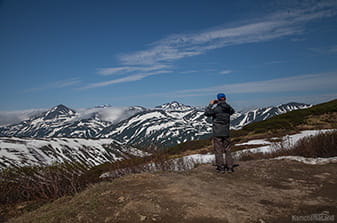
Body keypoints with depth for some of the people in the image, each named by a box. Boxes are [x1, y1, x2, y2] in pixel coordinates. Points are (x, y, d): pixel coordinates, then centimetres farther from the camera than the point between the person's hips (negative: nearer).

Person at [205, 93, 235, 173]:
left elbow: (207, 113, -2)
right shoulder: (228, 107, 1)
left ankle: (221, 167, 5)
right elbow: (232, 111, 24)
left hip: (217, 132, -4)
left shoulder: (216, 107, -13)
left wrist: (210, 105, 6)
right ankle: (229, 167, 13)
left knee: (218, 150, 3)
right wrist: (224, 103, 21)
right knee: (227, 150, 12)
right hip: (226, 132, 4)